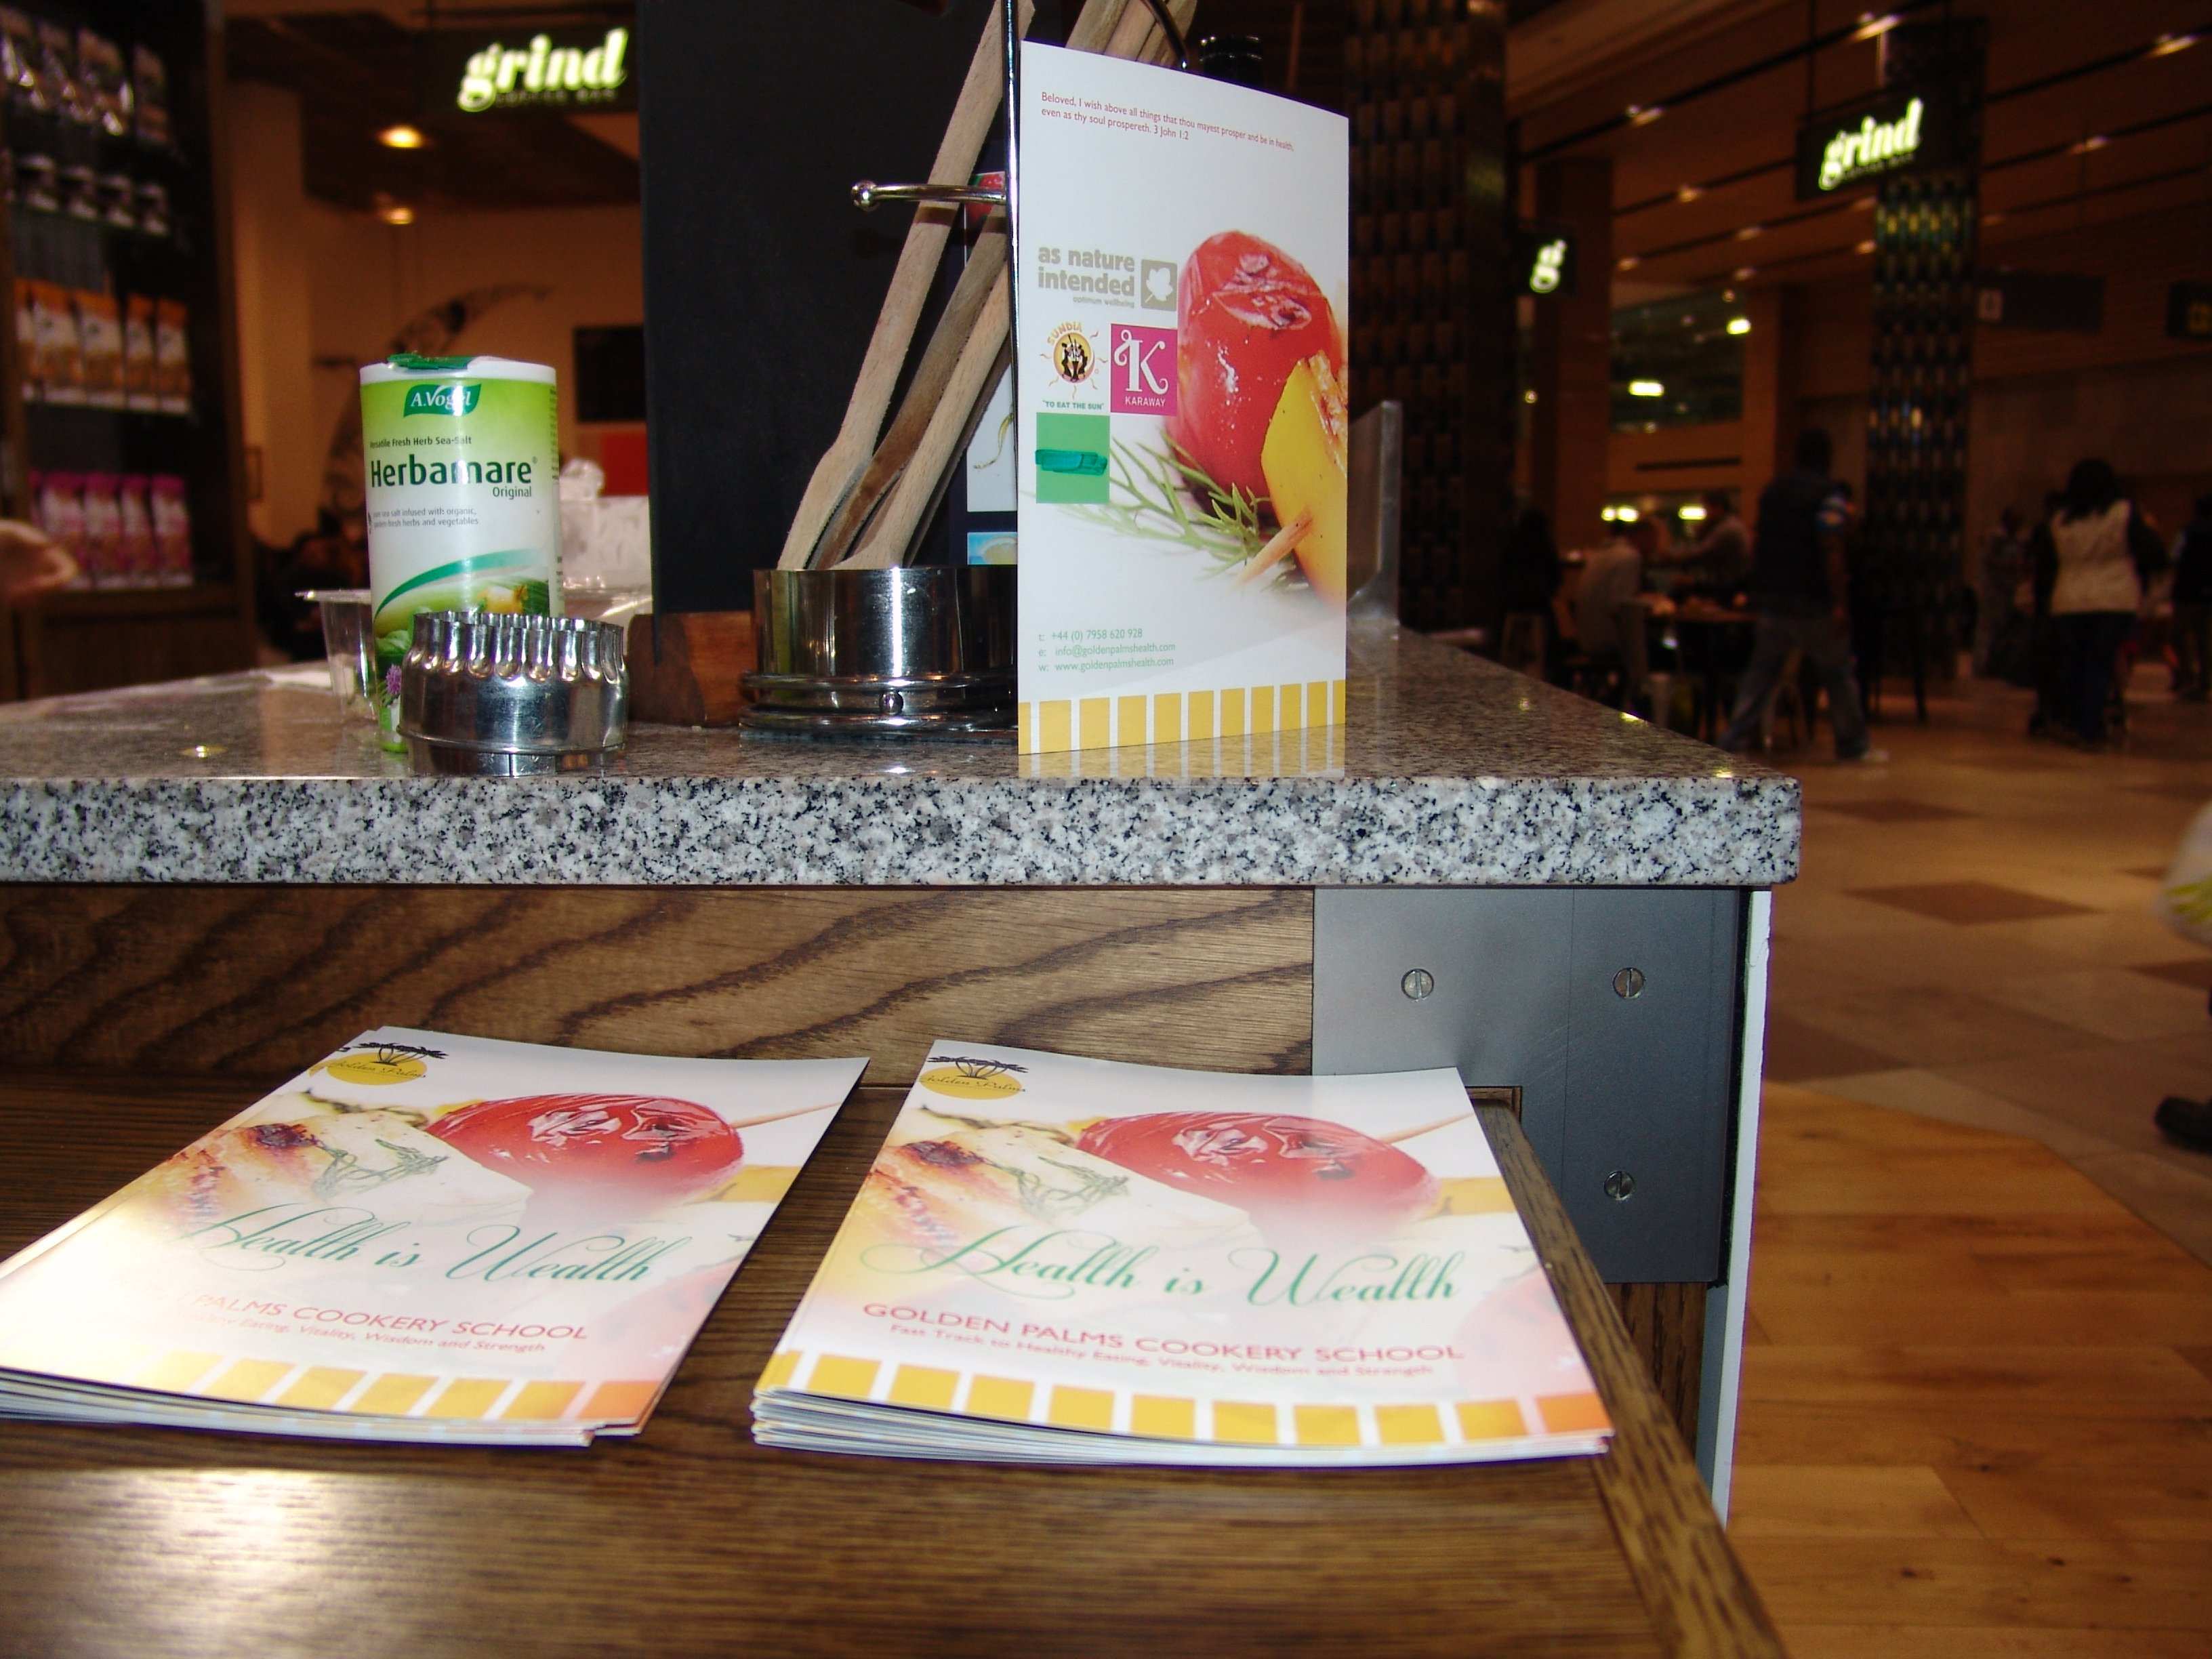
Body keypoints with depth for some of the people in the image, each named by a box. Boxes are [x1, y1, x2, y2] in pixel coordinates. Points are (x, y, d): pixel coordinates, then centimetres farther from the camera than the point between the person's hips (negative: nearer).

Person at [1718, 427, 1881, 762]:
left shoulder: (1773, 490, 11)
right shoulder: (1828, 495, -12)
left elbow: (1758, 545, 18)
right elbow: (1831, 552, -20)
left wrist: (1759, 589, 27)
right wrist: (1840, 605, -20)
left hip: (1771, 597, 6)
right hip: (1812, 601, -6)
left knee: (1761, 669, 8)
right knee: (1837, 672, 7)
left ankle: (1733, 738, -1)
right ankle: (1853, 745, 16)